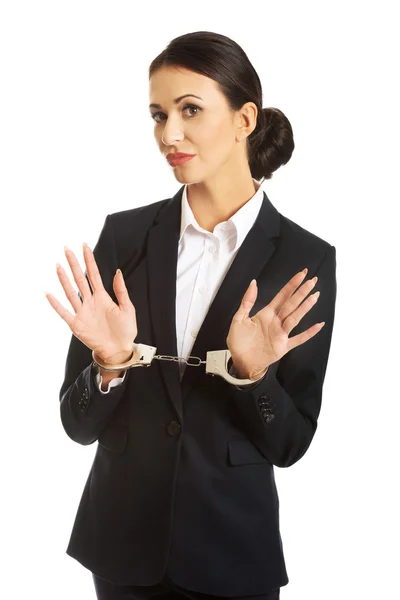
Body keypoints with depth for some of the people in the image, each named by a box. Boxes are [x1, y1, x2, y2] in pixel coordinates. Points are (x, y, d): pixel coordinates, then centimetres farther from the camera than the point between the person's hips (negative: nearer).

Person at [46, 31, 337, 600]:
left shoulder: (305, 260, -10)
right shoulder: (124, 234, -6)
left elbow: (290, 445, -6)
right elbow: (79, 424, -4)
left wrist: (251, 371, -23)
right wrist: (110, 362, -22)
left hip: (233, 553, -1)